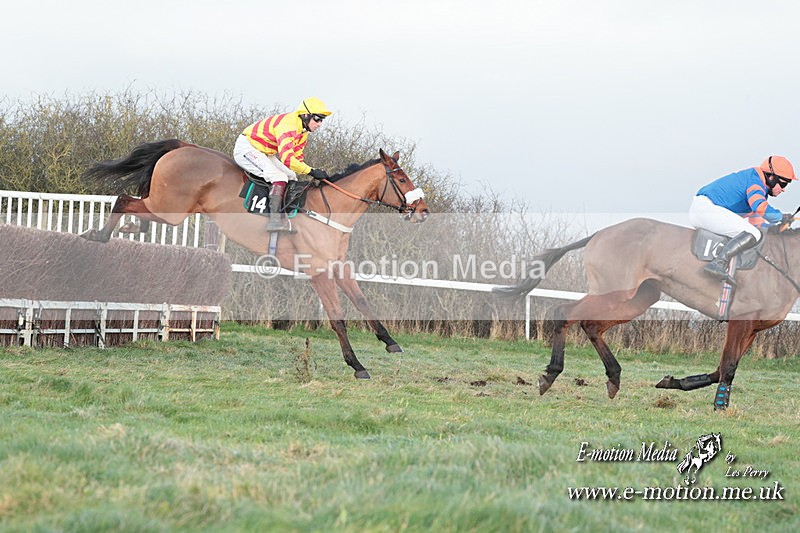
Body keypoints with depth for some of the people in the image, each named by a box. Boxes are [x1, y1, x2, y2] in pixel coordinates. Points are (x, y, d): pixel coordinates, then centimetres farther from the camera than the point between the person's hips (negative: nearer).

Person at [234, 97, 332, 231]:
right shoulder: (288, 125, -29)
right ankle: (274, 221, -30)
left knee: (291, 177, 11)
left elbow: (297, 157, 9)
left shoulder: (303, 130, 3)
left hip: (264, 153, 11)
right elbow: (287, 158, -38)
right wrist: (311, 171, -35)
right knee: (279, 178, -25)